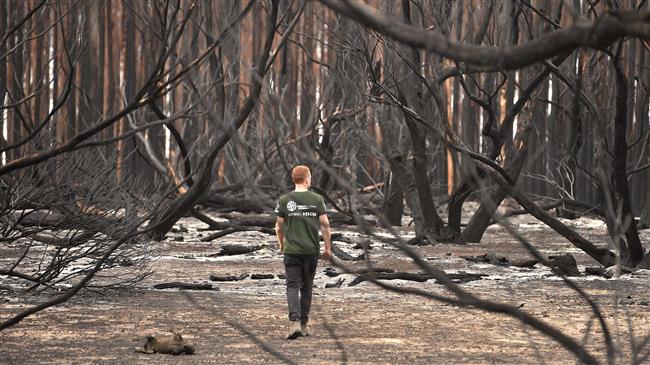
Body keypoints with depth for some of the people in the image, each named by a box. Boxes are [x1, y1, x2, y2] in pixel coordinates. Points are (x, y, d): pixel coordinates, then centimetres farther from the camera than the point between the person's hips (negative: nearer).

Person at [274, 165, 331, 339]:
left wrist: (282, 245, 22)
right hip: (311, 250, 1)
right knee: (306, 287, 13)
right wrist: (327, 247, 9)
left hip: (291, 251, -1)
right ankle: (303, 324, 18)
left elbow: (279, 226, 4)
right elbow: (325, 224, -2)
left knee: (293, 287, -2)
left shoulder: (284, 200, -1)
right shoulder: (317, 199, -1)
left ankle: (295, 322, -20)